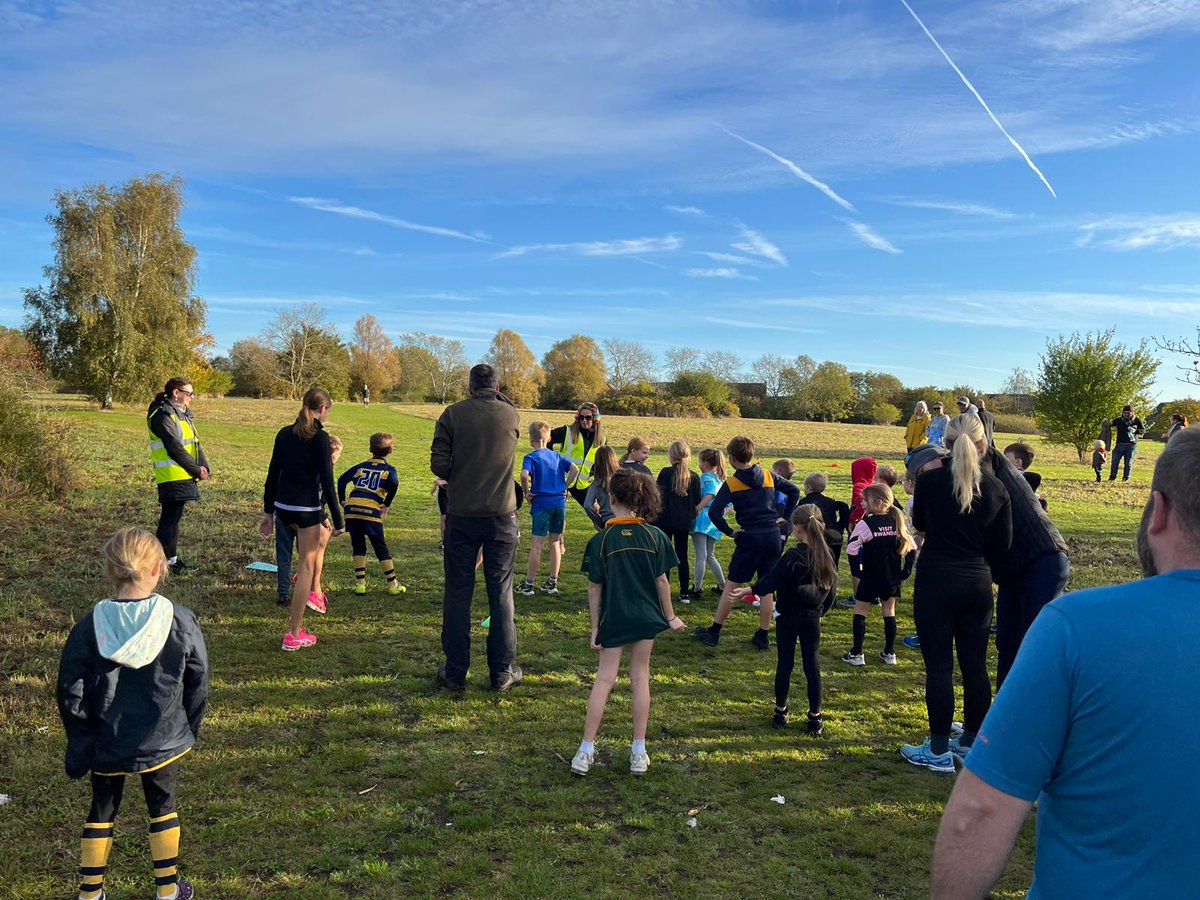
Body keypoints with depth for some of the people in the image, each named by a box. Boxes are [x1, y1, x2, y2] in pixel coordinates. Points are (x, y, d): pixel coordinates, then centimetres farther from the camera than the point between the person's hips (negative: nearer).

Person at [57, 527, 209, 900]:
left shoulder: (90, 627, -15)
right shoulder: (180, 621, -16)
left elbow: (71, 695, -9)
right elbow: (199, 684, -6)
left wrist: (80, 743, 5)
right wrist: (188, 729, 10)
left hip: (106, 745, 0)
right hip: (163, 741, 0)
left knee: (101, 813, 21)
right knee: (163, 809, 19)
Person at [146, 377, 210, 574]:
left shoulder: (182, 414, 17)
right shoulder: (163, 416, -13)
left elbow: (194, 443, 15)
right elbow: (174, 448, -18)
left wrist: (203, 466, 1)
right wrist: (196, 469, -14)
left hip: (183, 476, 10)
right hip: (172, 476, -10)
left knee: (174, 517, 15)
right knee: (170, 518, -7)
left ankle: (172, 558, 22)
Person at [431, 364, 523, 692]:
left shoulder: (453, 413, -4)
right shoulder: (512, 415, 1)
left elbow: (438, 463, -6)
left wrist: (457, 479, 11)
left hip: (461, 515, -1)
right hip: (502, 515, 1)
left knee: (458, 593, 8)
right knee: (501, 593, 8)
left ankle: (455, 671, 14)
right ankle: (502, 672, 14)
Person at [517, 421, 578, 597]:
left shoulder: (530, 457, -6)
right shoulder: (557, 456, 10)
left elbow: (524, 475, -24)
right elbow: (574, 470, 1)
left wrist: (527, 492, -10)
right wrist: (565, 487, 6)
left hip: (542, 503, -5)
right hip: (560, 502, 5)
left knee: (537, 544, -1)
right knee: (555, 542, 11)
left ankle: (529, 584, 5)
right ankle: (553, 582, 16)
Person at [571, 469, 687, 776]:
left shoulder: (600, 541, -10)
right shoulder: (654, 536, -6)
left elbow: (594, 588, -7)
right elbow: (662, 581, -2)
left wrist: (595, 627, 2)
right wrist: (671, 617, 10)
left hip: (613, 620, -1)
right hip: (646, 618, 1)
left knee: (604, 679, 6)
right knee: (640, 677, 11)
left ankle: (586, 750, 6)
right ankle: (639, 752, 15)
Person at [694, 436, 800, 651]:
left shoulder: (731, 484, -7)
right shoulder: (768, 476, 6)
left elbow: (714, 511, -16)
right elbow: (794, 491, 12)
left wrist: (729, 531, -5)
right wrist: (785, 516, 14)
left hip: (750, 537, -4)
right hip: (773, 536, 4)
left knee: (732, 586, 4)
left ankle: (714, 632, 12)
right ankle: (763, 636, 15)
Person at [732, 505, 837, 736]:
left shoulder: (793, 557, -18)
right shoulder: (826, 556, -1)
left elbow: (773, 580, -18)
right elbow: (832, 588, 8)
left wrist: (751, 590, -11)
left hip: (789, 617, -4)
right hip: (812, 619, 4)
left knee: (785, 663, 8)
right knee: (812, 665, 8)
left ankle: (781, 712, 20)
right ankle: (815, 718, 12)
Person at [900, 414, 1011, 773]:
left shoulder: (929, 480, -9)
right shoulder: (996, 488, -1)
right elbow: (1002, 543, 5)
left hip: (936, 581, -3)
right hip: (977, 583, 4)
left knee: (939, 667, 3)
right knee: (975, 666, 14)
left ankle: (938, 751, 11)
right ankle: (971, 742, 29)